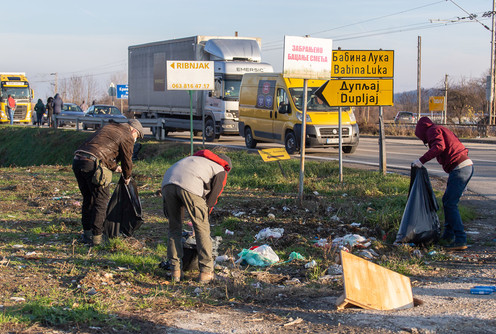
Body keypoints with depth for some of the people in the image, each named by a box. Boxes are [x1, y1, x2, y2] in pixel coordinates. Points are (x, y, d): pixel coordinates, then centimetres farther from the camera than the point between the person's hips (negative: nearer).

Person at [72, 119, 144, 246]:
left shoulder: (109, 127, 30)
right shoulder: (127, 137, 6)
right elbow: (127, 161, 12)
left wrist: (114, 168, 48)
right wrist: (127, 178, 31)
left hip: (77, 160, 8)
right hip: (92, 164, -8)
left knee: (88, 197, 19)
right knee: (101, 198, 2)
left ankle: (87, 233, 24)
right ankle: (96, 237, 1)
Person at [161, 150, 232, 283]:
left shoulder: (197, 159, 41)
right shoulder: (221, 171, 24)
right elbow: (212, 197, 15)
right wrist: (203, 216, 26)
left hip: (167, 183, 6)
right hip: (189, 187, -5)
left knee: (174, 229, 17)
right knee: (202, 229, 7)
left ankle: (175, 270, 16)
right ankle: (206, 271, 8)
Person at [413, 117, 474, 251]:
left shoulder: (433, 130, 0)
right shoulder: (442, 130, 27)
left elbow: (439, 146, -20)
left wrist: (422, 160, -18)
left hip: (459, 168, -10)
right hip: (467, 166, 10)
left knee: (450, 203, -8)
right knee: (447, 200, 18)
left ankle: (461, 240, -11)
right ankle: (448, 236, 25)